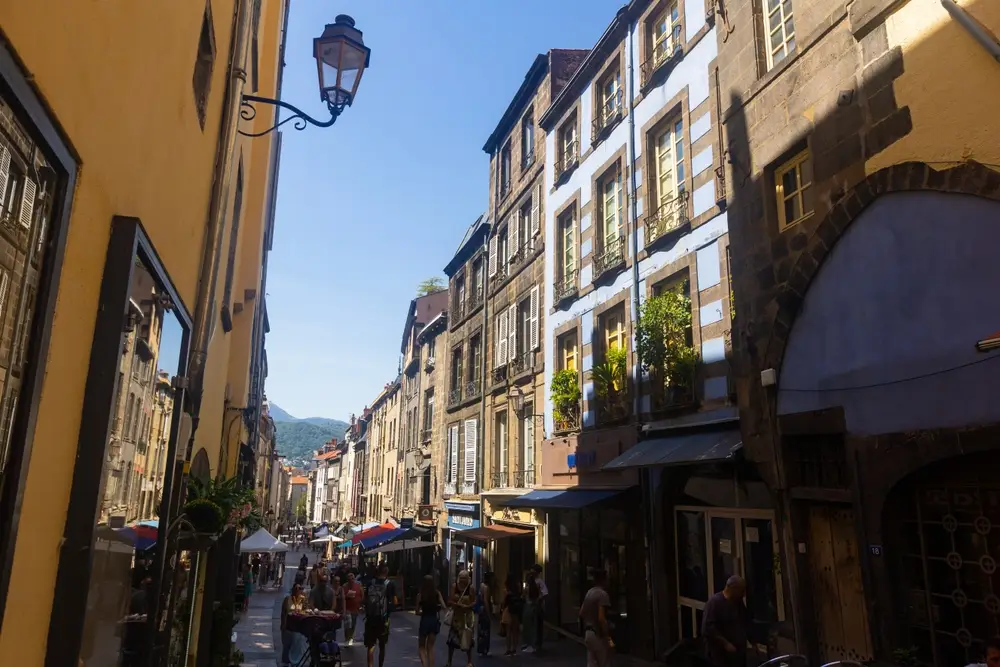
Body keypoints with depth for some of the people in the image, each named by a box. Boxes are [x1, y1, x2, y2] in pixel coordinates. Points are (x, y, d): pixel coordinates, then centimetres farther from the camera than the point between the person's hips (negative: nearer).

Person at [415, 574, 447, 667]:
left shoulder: (420, 595, -9)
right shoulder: (437, 593, -4)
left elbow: (417, 612, -6)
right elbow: (443, 606, -8)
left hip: (425, 621, -3)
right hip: (434, 621, 3)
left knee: (421, 647, 12)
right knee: (430, 647, 15)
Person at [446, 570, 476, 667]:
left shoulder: (470, 587, -10)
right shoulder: (455, 586, -7)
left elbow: (474, 601, -6)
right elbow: (449, 600, -7)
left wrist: (468, 606, -22)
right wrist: (456, 604, -24)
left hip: (467, 616, -2)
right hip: (456, 615, 2)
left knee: (467, 639, 4)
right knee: (452, 639, 5)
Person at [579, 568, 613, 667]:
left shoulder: (589, 593, 10)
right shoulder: (602, 594, -16)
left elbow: (581, 614, 15)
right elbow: (601, 618, -23)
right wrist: (608, 638, -20)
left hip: (588, 633, 8)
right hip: (598, 635, -8)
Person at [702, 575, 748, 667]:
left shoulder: (739, 602, 11)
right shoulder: (714, 602, -15)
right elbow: (707, 628, -22)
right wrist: (725, 643, -22)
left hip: (739, 653, 8)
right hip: (722, 656, -8)